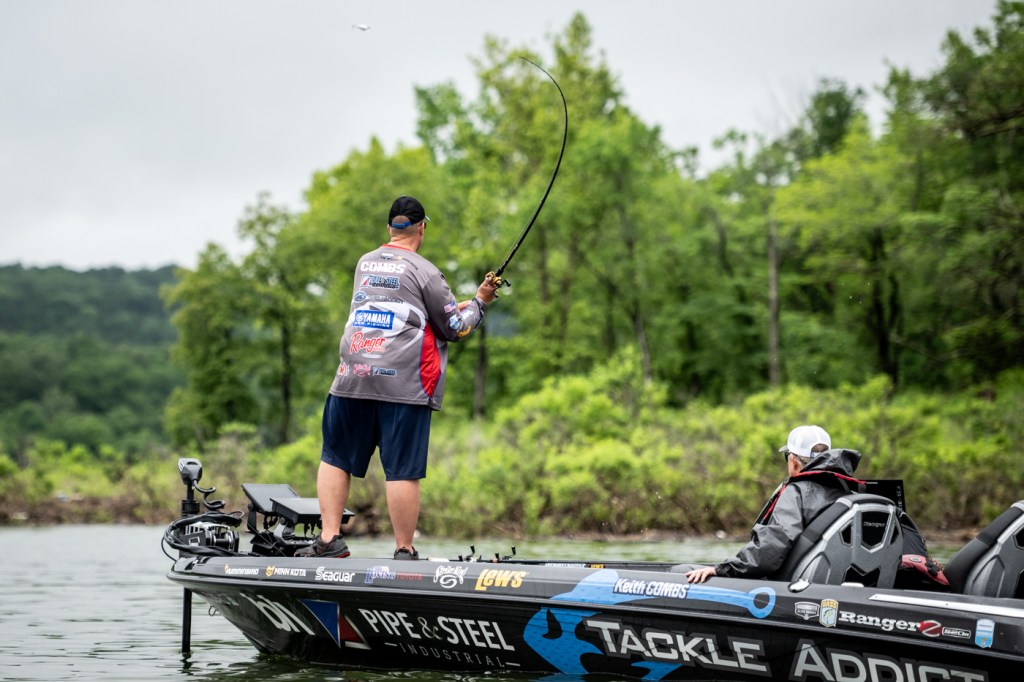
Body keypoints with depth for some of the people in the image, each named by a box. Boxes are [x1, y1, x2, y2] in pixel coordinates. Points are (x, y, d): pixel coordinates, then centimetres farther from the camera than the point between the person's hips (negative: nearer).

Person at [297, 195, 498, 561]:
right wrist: (479, 302, 20)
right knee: (403, 471, -3)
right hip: (404, 384, -5)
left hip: (352, 376, 5)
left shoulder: (365, 263, 15)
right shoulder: (424, 272, -3)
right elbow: (455, 328, 3)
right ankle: (404, 552, 0)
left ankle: (329, 538, 8)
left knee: (335, 458, 14)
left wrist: (452, 306, 27)